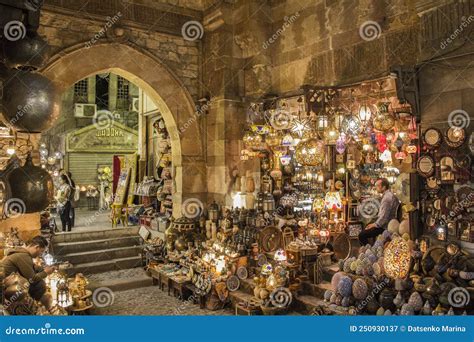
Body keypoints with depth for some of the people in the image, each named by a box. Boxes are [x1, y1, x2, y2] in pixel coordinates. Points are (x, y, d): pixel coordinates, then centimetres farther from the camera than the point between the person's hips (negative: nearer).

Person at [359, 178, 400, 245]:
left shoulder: (387, 197, -20)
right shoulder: (389, 195, 13)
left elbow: (384, 216, -24)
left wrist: (375, 224, -12)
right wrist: (375, 224, 14)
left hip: (385, 227, -11)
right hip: (385, 225, 11)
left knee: (362, 235, -14)